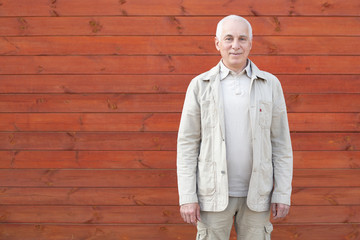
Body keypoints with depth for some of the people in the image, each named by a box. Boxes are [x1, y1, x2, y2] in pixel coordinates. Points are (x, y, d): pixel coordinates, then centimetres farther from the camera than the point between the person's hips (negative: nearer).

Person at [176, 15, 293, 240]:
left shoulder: (270, 84, 0)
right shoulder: (200, 85, -3)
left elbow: (280, 142, 1)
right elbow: (188, 143, -3)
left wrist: (283, 193, -4)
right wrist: (187, 197, -9)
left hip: (256, 192, 1)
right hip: (214, 191, -1)